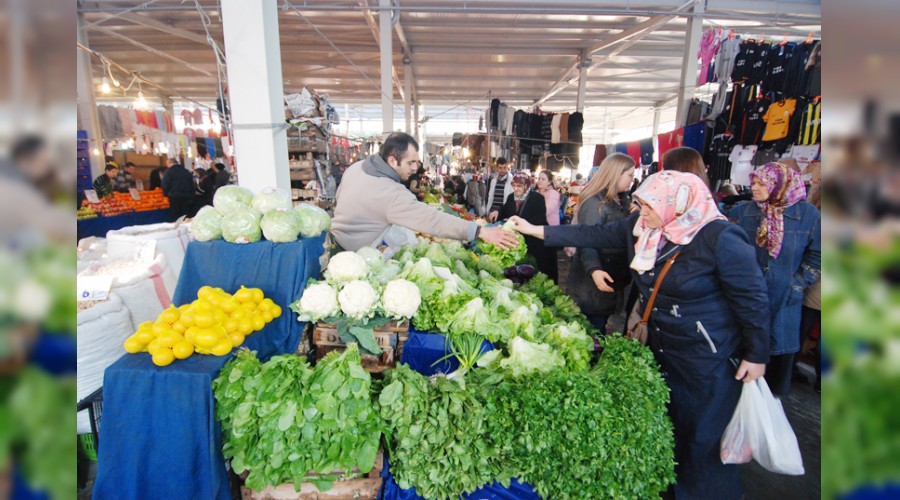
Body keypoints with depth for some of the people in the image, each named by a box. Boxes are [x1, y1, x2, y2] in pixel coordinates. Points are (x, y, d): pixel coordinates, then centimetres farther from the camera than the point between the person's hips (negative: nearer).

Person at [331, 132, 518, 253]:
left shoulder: (356, 167, -2)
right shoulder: (392, 195, -29)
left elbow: (340, 196, 14)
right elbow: (434, 220, -33)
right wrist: (481, 231, -34)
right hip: (355, 255, -8)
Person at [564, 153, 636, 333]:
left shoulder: (621, 201, 11)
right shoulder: (594, 202, -16)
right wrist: (594, 270, -36)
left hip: (612, 279, 8)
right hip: (592, 284, -8)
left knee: (599, 330, 18)